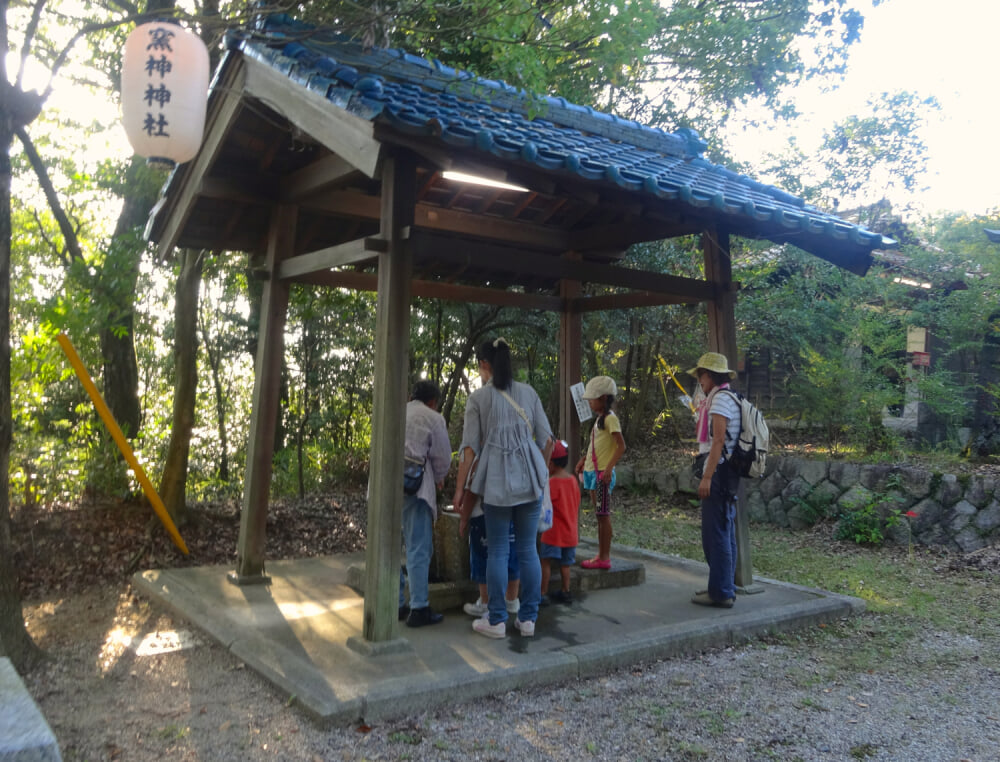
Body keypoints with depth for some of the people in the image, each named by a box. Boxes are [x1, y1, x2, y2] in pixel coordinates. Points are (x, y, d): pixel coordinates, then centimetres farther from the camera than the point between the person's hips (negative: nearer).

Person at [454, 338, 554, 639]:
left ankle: (496, 620, 11)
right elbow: (546, 439, 8)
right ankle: (528, 619, 15)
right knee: (528, 549, 9)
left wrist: (460, 488, 3)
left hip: (497, 480, -3)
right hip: (530, 478, 3)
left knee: (498, 551, 6)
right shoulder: (528, 393, 9)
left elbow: (470, 447, -3)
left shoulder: (478, 397, 0)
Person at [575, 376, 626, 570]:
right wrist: (584, 458, 18)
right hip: (592, 471, 9)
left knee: (603, 515, -5)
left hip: (602, 473, -9)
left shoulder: (610, 418, -12)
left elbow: (621, 446, -18)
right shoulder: (600, 418, 16)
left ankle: (605, 558, -1)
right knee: (599, 515, 12)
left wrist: (609, 467, -25)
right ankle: (601, 555, 17)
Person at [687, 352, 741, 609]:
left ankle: (720, 592, 0)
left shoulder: (720, 398, -13)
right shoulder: (729, 398, 17)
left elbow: (718, 441, -20)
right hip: (727, 471, 10)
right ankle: (725, 587, 24)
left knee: (716, 532, -5)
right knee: (725, 531, 15)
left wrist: (706, 477, -22)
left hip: (719, 471, -10)